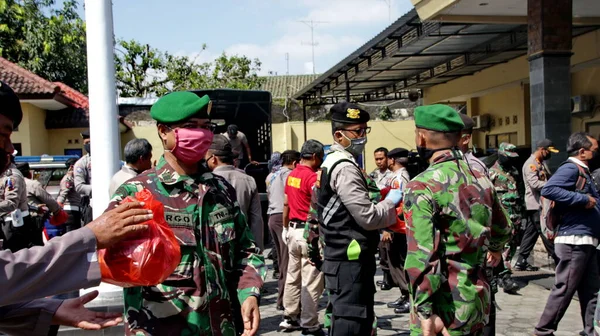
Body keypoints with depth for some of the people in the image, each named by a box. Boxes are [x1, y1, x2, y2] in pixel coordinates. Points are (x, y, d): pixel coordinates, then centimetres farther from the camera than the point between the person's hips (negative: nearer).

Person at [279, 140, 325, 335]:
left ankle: (290, 317, 26)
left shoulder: (292, 175, 10)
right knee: (311, 281, -2)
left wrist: (285, 228, 23)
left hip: (293, 229, 9)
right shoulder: (312, 176, -15)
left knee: (293, 276, 17)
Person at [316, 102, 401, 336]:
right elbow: (368, 217, -21)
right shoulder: (345, 168, -18)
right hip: (350, 261, -11)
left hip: (345, 257, 11)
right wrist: (391, 201, -5)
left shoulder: (333, 162, 15)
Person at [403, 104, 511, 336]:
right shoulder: (481, 179, 7)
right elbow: (502, 229, 23)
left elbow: (422, 257, -24)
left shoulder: (422, 186, -16)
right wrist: (495, 250, 44)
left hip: (444, 307, -7)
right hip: (478, 298, 7)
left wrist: (425, 312, -22)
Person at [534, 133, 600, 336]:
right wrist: (583, 199, -21)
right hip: (575, 240, -10)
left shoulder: (582, 172, 19)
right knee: (564, 289, -3)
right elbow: (548, 189, -27)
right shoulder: (571, 168, -11)